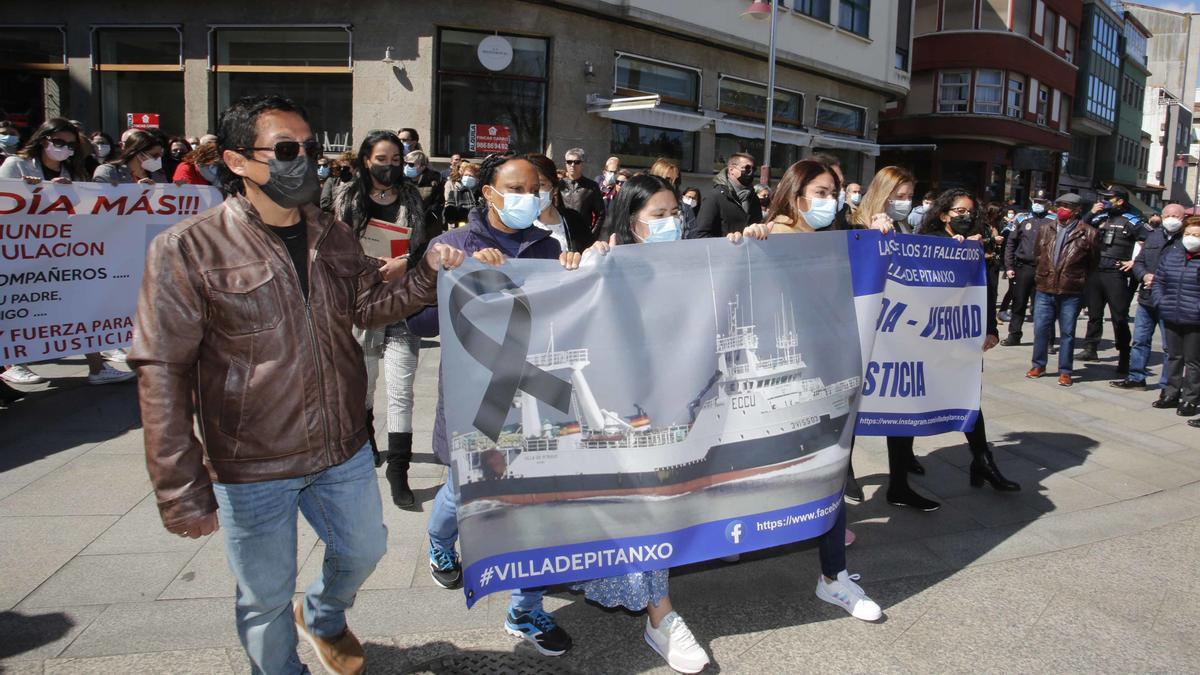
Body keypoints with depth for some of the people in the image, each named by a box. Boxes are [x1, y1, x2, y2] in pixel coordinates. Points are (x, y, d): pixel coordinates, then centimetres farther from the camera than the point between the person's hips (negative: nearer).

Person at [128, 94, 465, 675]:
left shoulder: (333, 236, 2)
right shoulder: (186, 250, -17)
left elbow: (369, 304, 9)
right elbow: (163, 373, -17)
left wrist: (429, 271, -11)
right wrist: (181, 490, -18)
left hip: (344, 450, 6)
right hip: (253, 469, -5)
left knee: (364, 549, 25)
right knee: (266, 597, 12)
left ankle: (323, 616, 57)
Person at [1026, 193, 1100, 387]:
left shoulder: (1087, 234, -6)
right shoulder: (1046, 229, 5)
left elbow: (1093, 262, 4)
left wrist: (1076, 275, 6)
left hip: (1071, 293, -3)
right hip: (1044, 290, 3)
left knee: (1067, 333, 6)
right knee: (1040, 329, 7)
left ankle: (1064, 371, 15)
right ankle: (1038, 365, 22)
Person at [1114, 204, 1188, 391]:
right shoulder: (1153, 236, 11)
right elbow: (1138, 262, 13)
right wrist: (1145, 276, -7)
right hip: (1146, 299, 6)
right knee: (1139, 341, 14)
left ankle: (1167, 386, 12)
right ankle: (1136, 377, 26)